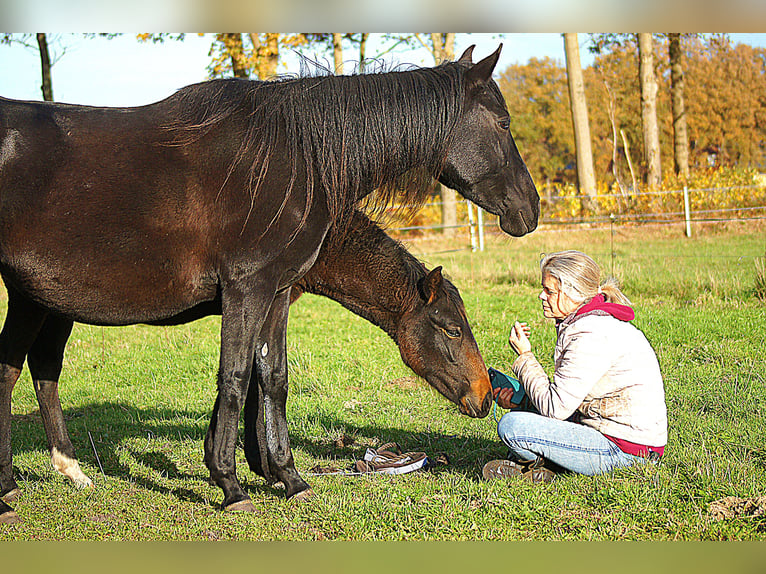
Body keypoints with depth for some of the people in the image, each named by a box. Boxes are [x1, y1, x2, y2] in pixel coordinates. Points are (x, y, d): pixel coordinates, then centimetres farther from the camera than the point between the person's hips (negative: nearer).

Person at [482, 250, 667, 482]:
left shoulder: (592, 337, -22)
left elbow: (554, 408, -21)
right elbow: (563, 396, 15)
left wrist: (525, 356, -13)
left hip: (622, 451, -11)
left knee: (511, 427, -20)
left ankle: (538, 466, 6)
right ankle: (529, 462, 6)